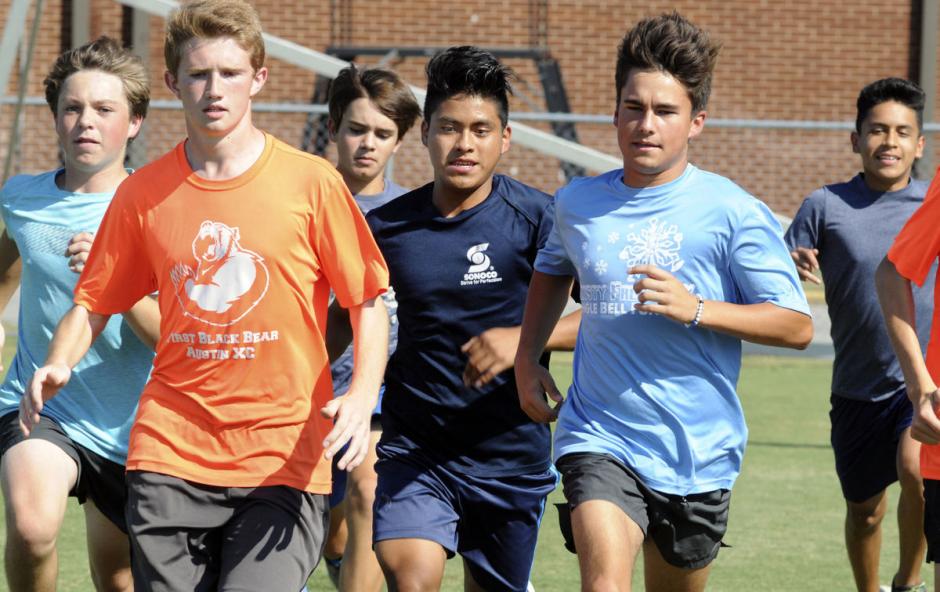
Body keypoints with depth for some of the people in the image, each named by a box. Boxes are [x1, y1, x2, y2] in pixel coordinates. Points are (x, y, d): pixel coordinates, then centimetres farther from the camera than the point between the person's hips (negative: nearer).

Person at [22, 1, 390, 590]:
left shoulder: (312, 183, -1)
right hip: (170, 454, 3)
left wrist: (362, 394, -14)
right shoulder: (143, 194, 7)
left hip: (284, 458, -3)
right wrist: (58, 366, -6)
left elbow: (369, 304, 3)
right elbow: (94, 302, 15)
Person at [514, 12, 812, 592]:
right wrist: (528, 359, 18)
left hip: (698, 453, -1)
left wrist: (695, 308, -21)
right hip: (600, 440, 1)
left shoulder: (732, 211, -7)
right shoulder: (578, 203, 6)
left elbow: (797, 326, -9)